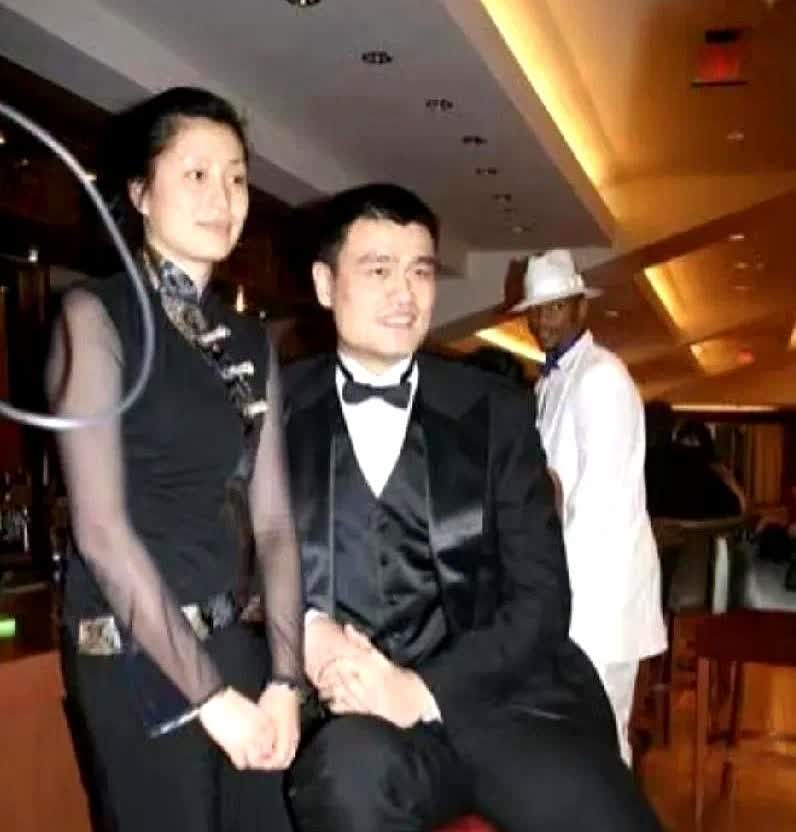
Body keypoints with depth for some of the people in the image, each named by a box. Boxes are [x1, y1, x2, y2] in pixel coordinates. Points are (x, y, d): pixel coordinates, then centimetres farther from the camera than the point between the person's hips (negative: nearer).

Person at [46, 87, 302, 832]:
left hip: (234, 644, 6)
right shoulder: (95, 315, -9)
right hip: (133, 658, -5)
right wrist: (207, 692, -14)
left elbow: (272, 522, 4)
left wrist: (283, 678, -6)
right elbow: (101, 530, -15)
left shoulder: (249, 342, 9)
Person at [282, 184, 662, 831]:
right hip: (351, 707, -1)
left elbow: (541, 595, 1)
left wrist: (426, 690, -13)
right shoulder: (278, 412, 6)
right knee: (355, 772, -33)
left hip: (499, 694, 1)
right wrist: (303, 630, -12)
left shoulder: (495, 408, 6)